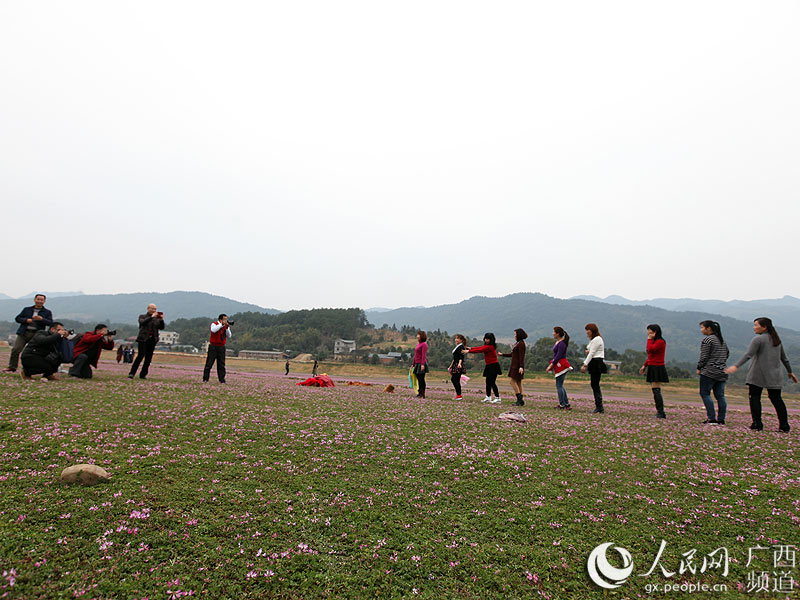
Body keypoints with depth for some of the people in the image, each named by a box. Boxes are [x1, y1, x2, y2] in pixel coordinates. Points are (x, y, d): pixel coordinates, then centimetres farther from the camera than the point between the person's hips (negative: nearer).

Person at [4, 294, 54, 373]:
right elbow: (17, 318, 15)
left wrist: (41, 319, -19)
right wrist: (26, 320, -5)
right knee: (15, 349, -5)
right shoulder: (26, 309, 18)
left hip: (36, 335, -2)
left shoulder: (47, 312, 11)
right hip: (23, 333, 2)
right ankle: (12, 367, 7)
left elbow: (51, 323, -2)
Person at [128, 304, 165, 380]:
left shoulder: (157, 318, 13)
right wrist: (151, 317, -19)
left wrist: (161, 319, -10)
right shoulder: (142, 316, 6)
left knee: (148, 358, 2)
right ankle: (131, 373, -7)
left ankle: (143, 374, 10)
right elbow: (142, 322, -15)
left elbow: (161, 327, 4)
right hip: (143, 339, -3)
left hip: (152, 339, 4)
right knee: (141, 355, -14)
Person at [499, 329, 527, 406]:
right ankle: (520, 400, 12)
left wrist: (521, 367, -25)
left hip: (518, 366, -10)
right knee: (518, 382, 9)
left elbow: (521, 356, -20)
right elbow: (512, 354, 26)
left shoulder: (521, 343, -13)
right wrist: (502, 354, 33)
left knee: (513, 381, -9)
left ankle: (520, 399, -8)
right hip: (515, 365, 10)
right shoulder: (517, 343, 17)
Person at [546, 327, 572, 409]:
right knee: (560, 385, 14)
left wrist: (551, 365, -17)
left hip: (561, 365, -10)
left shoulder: (562, 343, -16)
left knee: (559, 385, -4)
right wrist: (551, 365, 16)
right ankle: (567, 404, 19)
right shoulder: (557, 342, 13)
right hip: (558, 365, 10)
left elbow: (558, 356, -20)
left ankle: (562, 405, 3)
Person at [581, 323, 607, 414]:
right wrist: (588, 351, 0)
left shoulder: (597, 339, -13)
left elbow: (592, 353, -16)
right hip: (594, 364, 10)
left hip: (596, 363, -10)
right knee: (594, 385, 9)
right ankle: (599, 407, 13)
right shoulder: (593, 339, 19)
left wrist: (585, 365, -18)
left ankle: (599, 408, -4)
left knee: (595, 385, -8)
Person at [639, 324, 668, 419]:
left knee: (656, 390, -11)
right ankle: (659, 412, 14)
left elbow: (650, 350, -24)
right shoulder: (654, 341, 17)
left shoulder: (660, 341, -12)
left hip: (657, 368, -10)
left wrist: (649, 339, -11)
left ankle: (661, 413, -9)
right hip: (652, 368, 10)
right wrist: (644, 365, 19)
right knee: (655, 390, 10)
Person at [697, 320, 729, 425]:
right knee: (720, 396, 8)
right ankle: (721, 419, 9)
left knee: (705, 394, -4)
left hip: (709, 372, -8)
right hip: (722, 372, 8)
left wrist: (699, 368, -3)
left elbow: (704, 356, -12)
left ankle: (712, 419, -8)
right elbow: (727, 354, 23)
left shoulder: (707, 339, -10)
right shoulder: (722, 340, 16)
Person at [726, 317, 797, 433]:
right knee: (776, 399, 9)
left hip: (758, 375, -6)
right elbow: (784, 358, 21)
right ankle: (784, 427, 8)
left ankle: (757, 424, -2)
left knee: (755, 397, 0)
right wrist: (790, 372, 32)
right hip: (774, 376, 7)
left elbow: (748, 355, -19)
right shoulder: (777, 340, 14)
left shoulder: (758, 339, -8)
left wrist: (736, 366, -25)